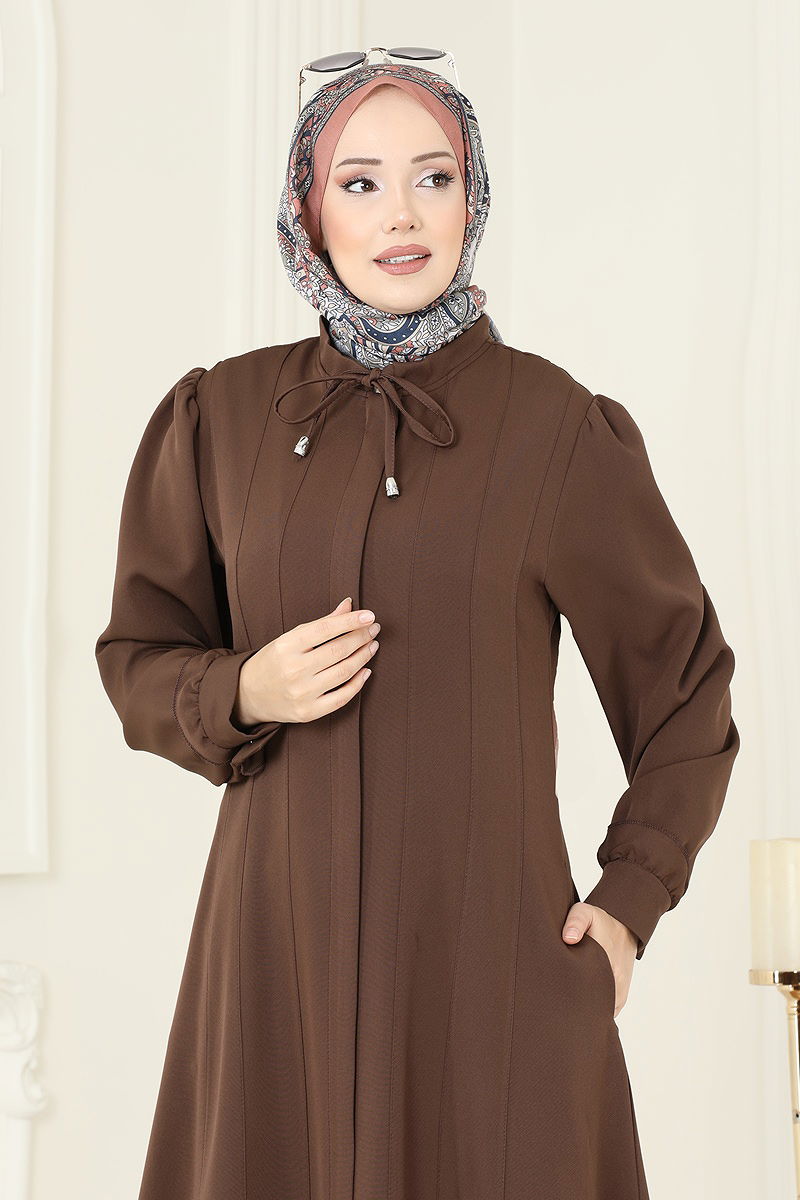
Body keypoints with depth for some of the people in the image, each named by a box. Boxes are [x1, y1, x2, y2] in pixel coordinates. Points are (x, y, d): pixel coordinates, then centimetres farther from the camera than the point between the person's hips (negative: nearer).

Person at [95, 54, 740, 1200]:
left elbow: (684, 678, 7)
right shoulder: (221, 416, 3)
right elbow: (139, 660, 11)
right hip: (280, 937, 2)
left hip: (488, 943, -1)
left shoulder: (559, 427, -3)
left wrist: (631, 901, 0)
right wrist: (247, 690, -11)